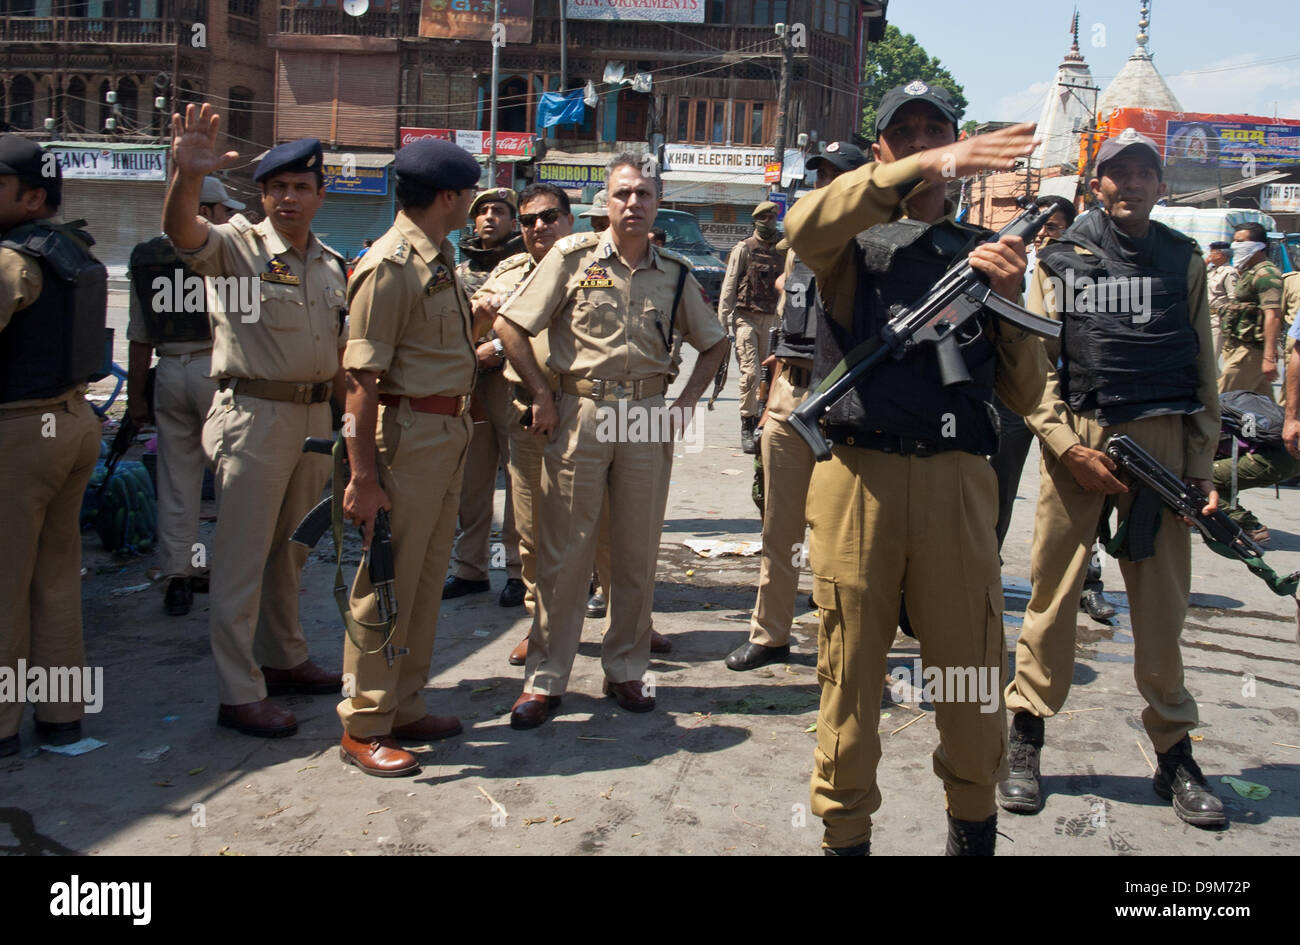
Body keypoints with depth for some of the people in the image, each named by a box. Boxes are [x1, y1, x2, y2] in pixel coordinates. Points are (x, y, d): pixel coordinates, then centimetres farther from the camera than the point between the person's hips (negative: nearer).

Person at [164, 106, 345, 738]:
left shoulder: (332, 264, 12)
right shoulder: (237, 246, -7)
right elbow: (180, 230, -28)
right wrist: (187, 176, -48)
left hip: (314, 416, 7)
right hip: (255, 416, -7)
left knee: (291, 550, 19)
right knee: (242, 557, -1)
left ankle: (284, 660, 34)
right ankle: (239, 695, 6)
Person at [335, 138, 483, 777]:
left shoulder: (440, 259, 15)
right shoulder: (390, 266, -15)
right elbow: (362, 378, -19)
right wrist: (362, 475, -22)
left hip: (449, 431, 10)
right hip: (407, 432, -9)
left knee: (426, 579, 15)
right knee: (386, 584, -2)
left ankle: (404, 710, 26)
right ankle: (363, 728, 9)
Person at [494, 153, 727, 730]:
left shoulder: (675, 274, 9)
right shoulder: (573, 257, 0)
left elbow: (714, 343, 20)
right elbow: (510, 325, 0)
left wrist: (686, 401, 7)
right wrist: (542, 395, -5)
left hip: (647, 418, 3)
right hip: (578, 414, -3)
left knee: (638, 553, 8)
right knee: (564, 552, 0)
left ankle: (625, 672, 21)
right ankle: (545, 679, 9)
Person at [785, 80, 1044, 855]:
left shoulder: (988, 253, 18)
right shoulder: (854, 241, 12)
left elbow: (1024, 393, 12)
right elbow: (806, 227, -16)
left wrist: (1009, 300, -4)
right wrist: (921, 170, -25)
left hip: (956, 478, 2)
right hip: (858, 476, -1)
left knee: (973, 671, 5)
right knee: (851, 674, 4)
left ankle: (974, 823, 27)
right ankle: (846, 833, 20)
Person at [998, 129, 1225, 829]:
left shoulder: (1183, 260, 14)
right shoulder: (1060, 260, 8)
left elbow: (1203, 371, 14)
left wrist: (1202, 467, 5)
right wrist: (1069, 447, -9)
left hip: (1162, 438, 2)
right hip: (1075, 436, -1)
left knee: (1162, 600, 4)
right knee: (1053, 591, 1)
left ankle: (1173, 752, 17)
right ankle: (1025, 741, 13)